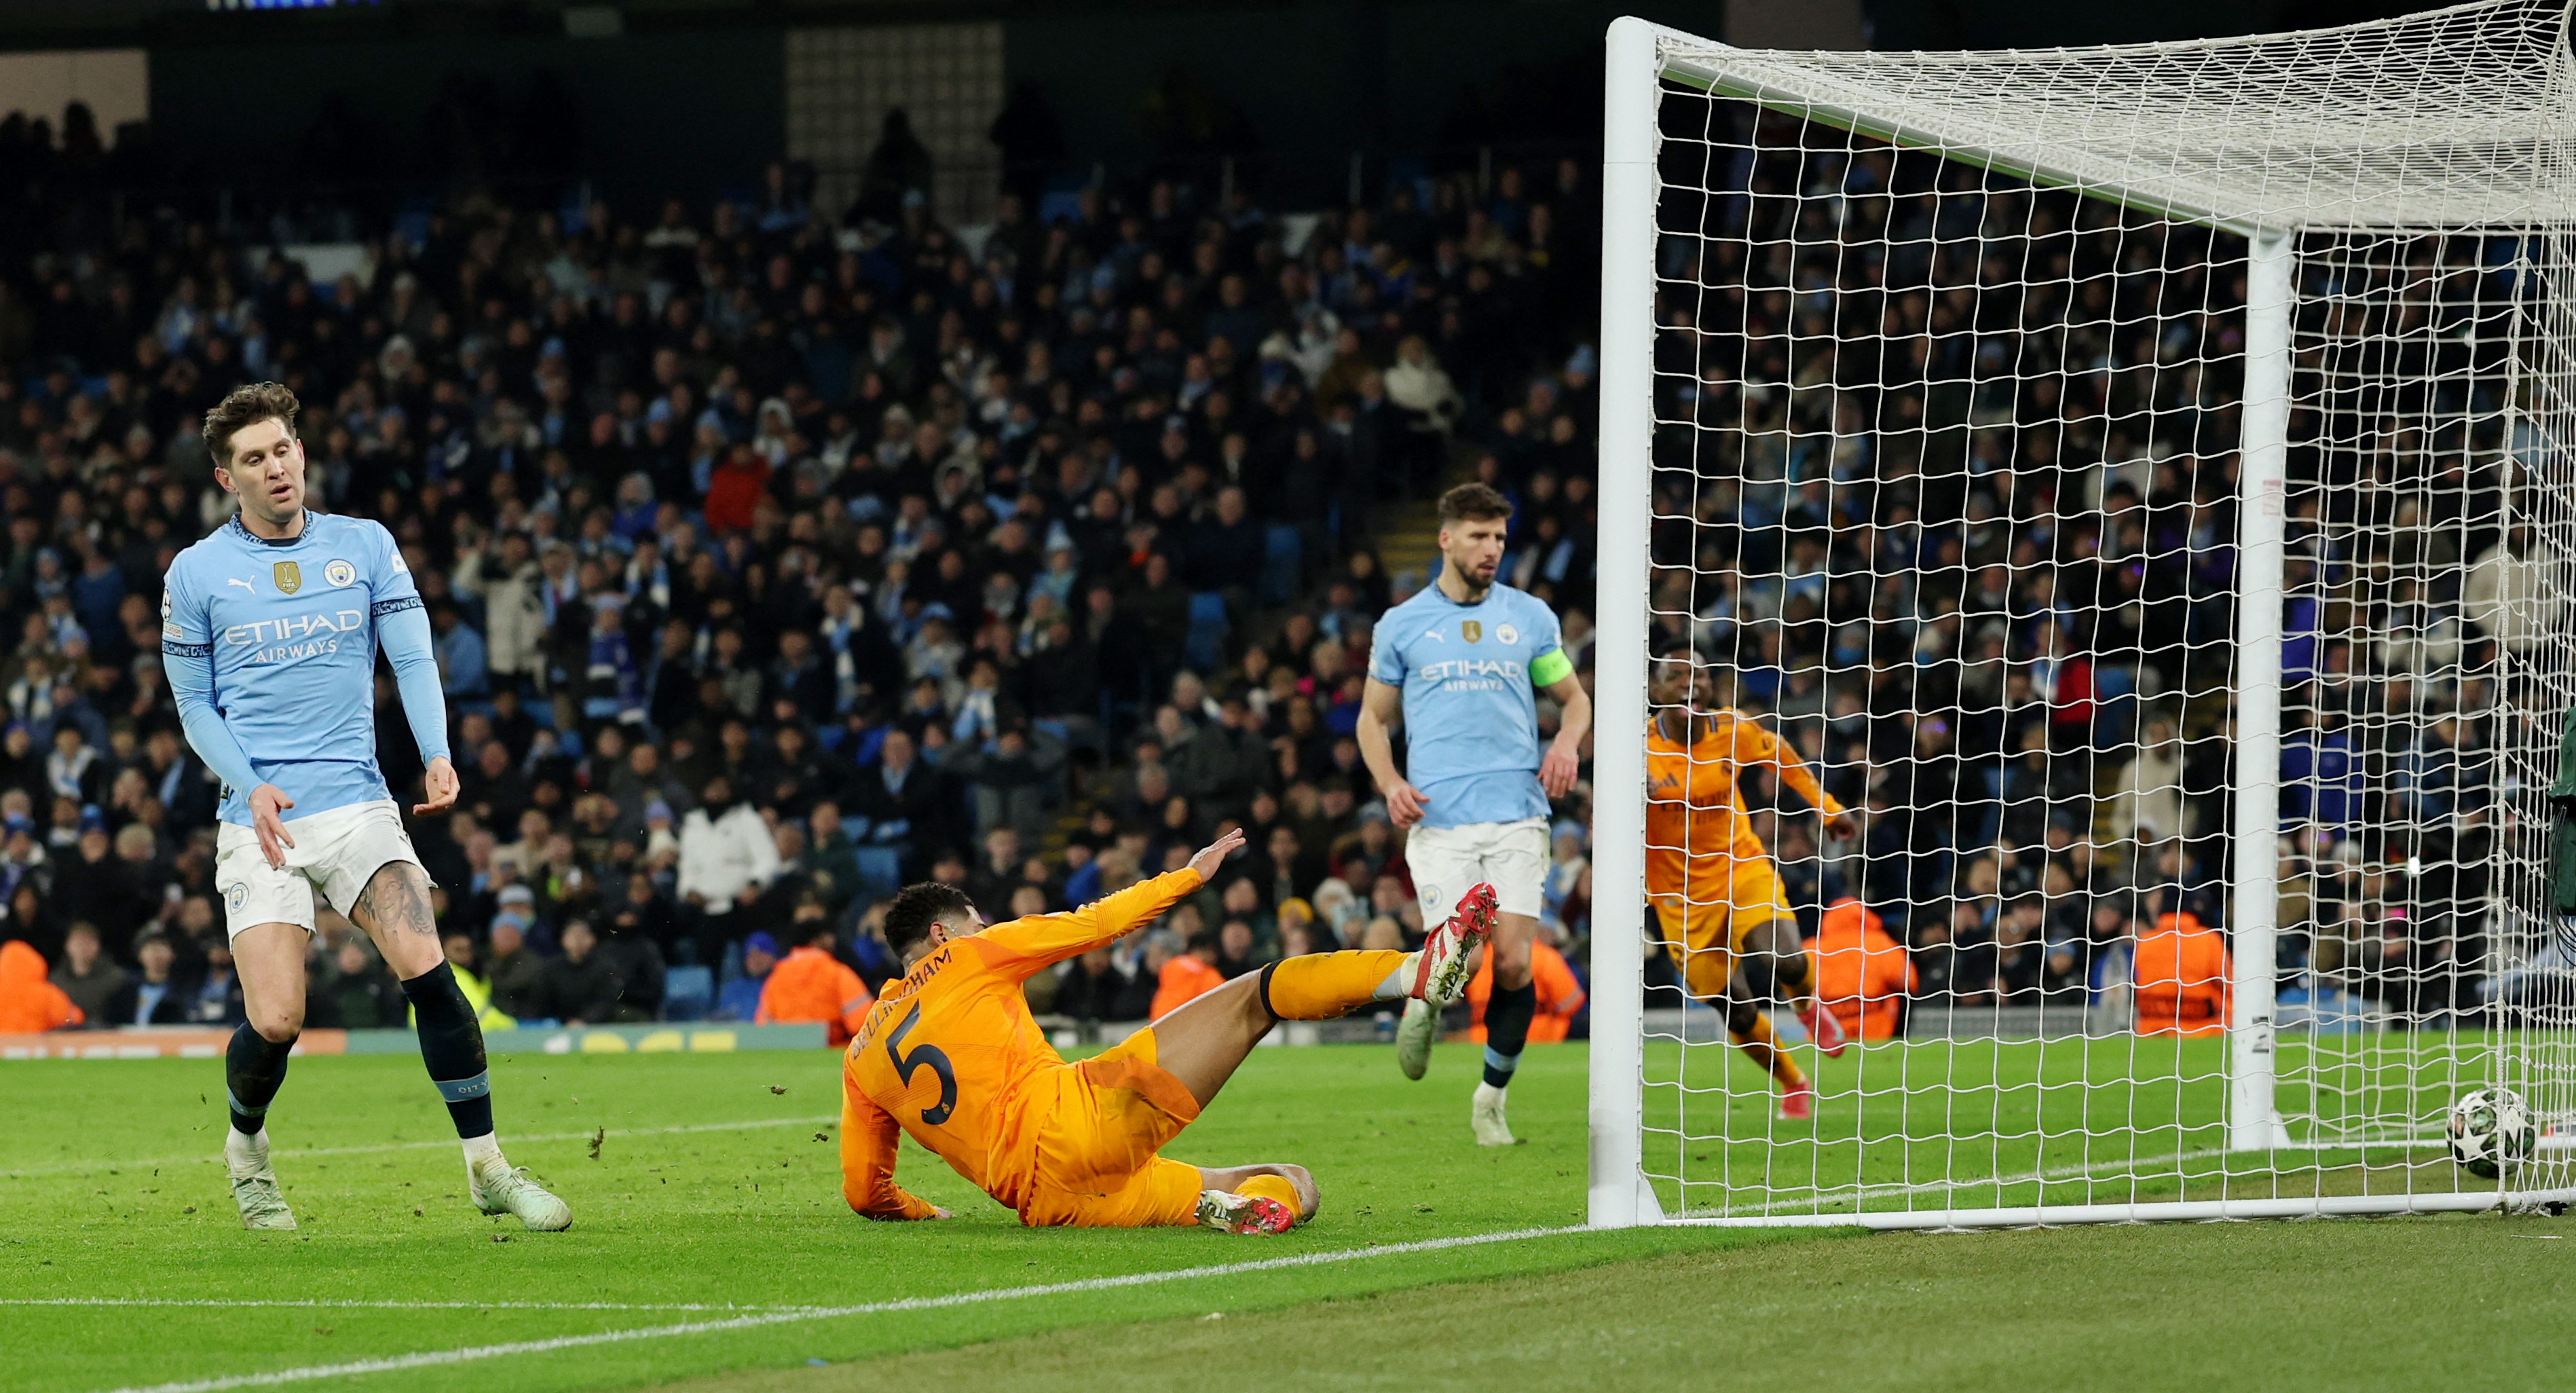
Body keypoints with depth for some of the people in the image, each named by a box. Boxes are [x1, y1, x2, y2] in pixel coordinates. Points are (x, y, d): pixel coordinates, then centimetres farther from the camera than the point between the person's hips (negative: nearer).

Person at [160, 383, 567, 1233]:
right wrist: (250, 785, -8)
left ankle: (487, 1169, -9)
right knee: (275, 1022, -11)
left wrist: (438, 756, -13)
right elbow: (195, 706, 8)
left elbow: (413, 659, 4)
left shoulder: (366, 546, 8)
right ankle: (246, 1147, 21)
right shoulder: (196, 573, 5)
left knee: (427, 970, -18)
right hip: (261, 816, -1)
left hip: (357, 803, 1)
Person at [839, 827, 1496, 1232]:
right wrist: (1191, 873, 29)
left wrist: (920, 1212, 40)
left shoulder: (861, 1057, 23)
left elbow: (864, 1191, 20)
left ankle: (1225, 1206, -23)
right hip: (1076, 1117, -5)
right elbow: (1092, 924, 17)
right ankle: (1419, 972, -23)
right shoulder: (961, 959, 12)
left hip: (1045, 1199, 5)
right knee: (1253, 997, 0)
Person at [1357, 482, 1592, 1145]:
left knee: (1514, 964, -8)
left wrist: (1568, 742, -3)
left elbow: (1573, 697, 20)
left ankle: (1492, 1097, 10)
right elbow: (1374, 718, 15)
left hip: (1518, 815, 1)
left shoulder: (1529, 617, 10)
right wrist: (1390, 785, -4)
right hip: (1440, 819, -1)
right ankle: (1424, 1002, 24)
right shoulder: (1402, 624, 7)